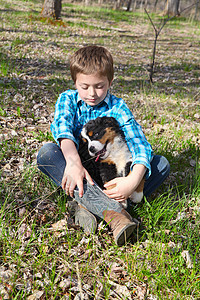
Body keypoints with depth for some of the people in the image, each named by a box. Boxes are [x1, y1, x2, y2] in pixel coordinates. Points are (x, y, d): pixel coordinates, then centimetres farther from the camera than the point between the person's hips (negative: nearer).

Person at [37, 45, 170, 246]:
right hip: (74, 168, 0)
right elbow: (62, 127, -22)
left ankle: (89, 205, -36)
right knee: (46, 152, -31)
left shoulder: (118, 107, -3)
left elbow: (140, 145, -16)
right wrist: (73, 162, -42)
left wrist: (133, 181, -36)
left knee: (161, 163, -17)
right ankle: (112, 212, -46)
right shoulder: (67, 99, 0)